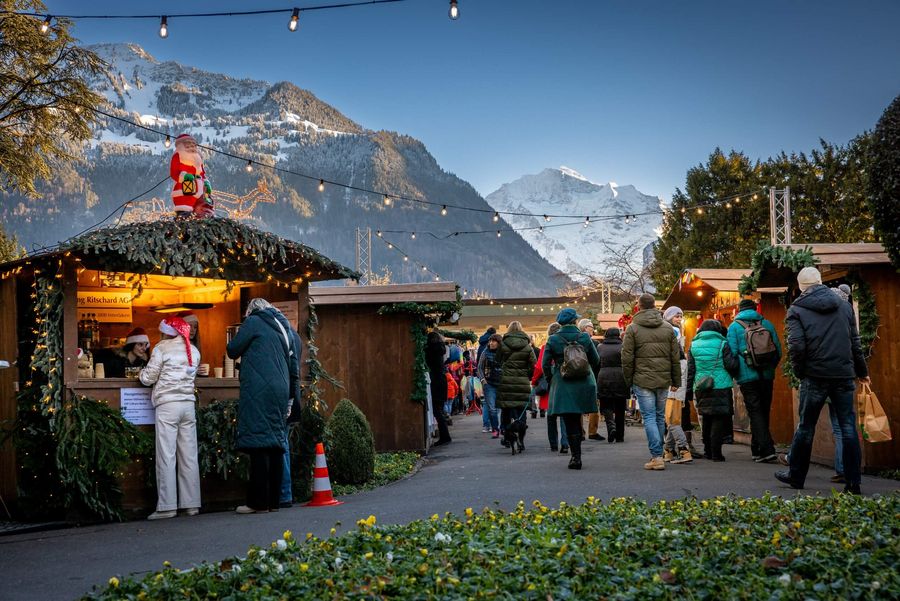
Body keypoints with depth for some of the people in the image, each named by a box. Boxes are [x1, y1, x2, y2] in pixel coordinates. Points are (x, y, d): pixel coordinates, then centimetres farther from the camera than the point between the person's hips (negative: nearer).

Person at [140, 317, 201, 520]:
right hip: (188, 404, 5)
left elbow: (148, 379, -2)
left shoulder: (162, 348, -3)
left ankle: (167, 506, -6)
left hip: (167, 404, -5)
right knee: (189, 456, 6)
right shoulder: (193, 350, 12)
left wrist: (143, 372, 18)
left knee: (167, 456, -4)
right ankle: (191, 504, 7)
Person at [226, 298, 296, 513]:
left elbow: (233, 350, -1)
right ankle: (274, 500, 9)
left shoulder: (253, 322, 0)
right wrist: (289, 400, 24)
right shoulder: (283, 327, 21)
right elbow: (292, 364, 22)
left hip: (258, 391, -7)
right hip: (280, 391, 7)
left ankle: (259, 502, -10)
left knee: (258, 444, -8)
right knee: (275, 443, 7)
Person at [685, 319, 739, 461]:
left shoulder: (694, 345, 8)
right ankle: (716, 453, -5)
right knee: (719, 419, -1)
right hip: (721, 387, -4)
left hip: (701, 389, 4)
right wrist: (735, 357, 12)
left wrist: (689, 390, 12)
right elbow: (731, 365, -9)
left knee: (706, 419, 15)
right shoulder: (722, 344, -5)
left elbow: (690, 370, 8)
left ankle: (707, 451, 19)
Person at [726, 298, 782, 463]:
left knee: (755, 413, -2)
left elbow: (732, 353, -7)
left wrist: (736, 374, 7)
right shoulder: (767, 324, 7)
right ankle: (757, 449, 23)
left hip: (747, 377, -3)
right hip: (767, 376, 3)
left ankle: (767, 450, -13)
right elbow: (778, 350, 6)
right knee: (764, 411, 14)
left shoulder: (734, 327, -1)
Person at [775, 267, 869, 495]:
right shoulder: (844, 305, 11)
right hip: (844, 375, 3)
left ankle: (796, 476, 19)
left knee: (806, 427, 9)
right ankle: (853, 483, 4)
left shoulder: (796, 310, -1)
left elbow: (796, 346, -12)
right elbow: (855, 343, 13)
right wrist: (862, 371, 23)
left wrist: (800, 371, 2)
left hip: (815, 376, -3)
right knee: (848, 428, 4)